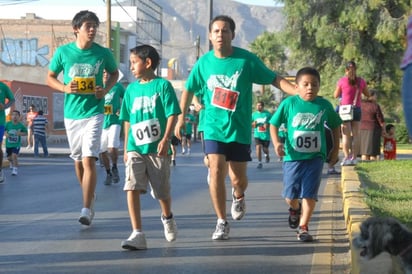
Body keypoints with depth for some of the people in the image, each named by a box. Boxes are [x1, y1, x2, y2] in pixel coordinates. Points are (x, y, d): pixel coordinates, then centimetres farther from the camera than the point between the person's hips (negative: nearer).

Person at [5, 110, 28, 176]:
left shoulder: (21, 125, -11)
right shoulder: (8, 124, -9)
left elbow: (25, 133, -1)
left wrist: (20, 133, -20)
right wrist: (6, 134, -19)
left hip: (16, 144, -3)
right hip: (8, 144, 3)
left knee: (14, 156, -20)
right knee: (9, 157, 16)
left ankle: (15, 169, -4)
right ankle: (12, 163, 52)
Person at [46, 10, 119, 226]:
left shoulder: (103, 53, -4)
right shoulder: (63, 52, -3)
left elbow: (114, 73, 13)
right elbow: (50, 77, 7)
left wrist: (106, 89, -6)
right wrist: (64, 88, -13)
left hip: (94, 113, -3)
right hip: (71, 113, 3)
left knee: (89, 160, -14)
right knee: (78, 160, 15)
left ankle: (87, 209, -13)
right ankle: (90, 197, 35)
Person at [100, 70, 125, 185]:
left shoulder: (117, 86, 1)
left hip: (114, 121, -3)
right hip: (101, 123, 3)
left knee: (112, 148, -20)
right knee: (102, 152, 5)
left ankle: (114, 167, 7)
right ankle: (108, 174, 24)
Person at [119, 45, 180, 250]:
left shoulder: (163, 85, -3)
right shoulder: (131, 89, 10)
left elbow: (172, 114, -8)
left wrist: (166, 139, -19)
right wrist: (126, 148, 16)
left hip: (157, 149, -3)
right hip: (135, 149, 3)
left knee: (162, 191, 10)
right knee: (132, 188, -15)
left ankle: (167, 217, 43)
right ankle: (137, 234, -16)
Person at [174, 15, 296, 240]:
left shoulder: (246, 60, -9)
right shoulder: (204, 63, -2)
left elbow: (274, 79, -6)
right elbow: (189, 89, 14)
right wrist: (181, 117, 16)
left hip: (240, 128, -1)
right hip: (214, 127, 1)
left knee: (238, 178, 4)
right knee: (216, 171, -14)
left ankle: (238, 196, 42)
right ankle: (222, 222, -2)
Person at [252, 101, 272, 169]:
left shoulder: (268, 114, -2)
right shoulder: (254, 114, 3)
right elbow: (250, 125, 9)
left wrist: (268, 125, -19)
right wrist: (253, 124, -15)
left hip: (266, 135, -1)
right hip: (257, 135, 1)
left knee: (265, 149, 7)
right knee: (258, 147, -17)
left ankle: (266, 155, 44)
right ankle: (259, 162, -10)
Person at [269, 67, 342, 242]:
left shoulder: (324, 105, 0)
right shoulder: (289, 103, -5)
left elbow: (335, 126, 16)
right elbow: (274, 124, 1)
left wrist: (335, 149, 14)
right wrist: (276, 143, -14)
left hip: (315, 157, 0)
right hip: (292, 157, 0)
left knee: (309, 194, -4)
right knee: (290, 195, 5)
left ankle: (303, 227, 8)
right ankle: (295, 209, 39)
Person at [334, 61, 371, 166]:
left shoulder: (342, 80, -6)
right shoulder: (361, 81, 1)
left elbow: (336, 95, 4)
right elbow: (368, 94, 13)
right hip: (357, 109, 3)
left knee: (346, 135, -1)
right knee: (355, 134, 8)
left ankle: (347, 157, -6)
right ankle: (354, 157, 8)